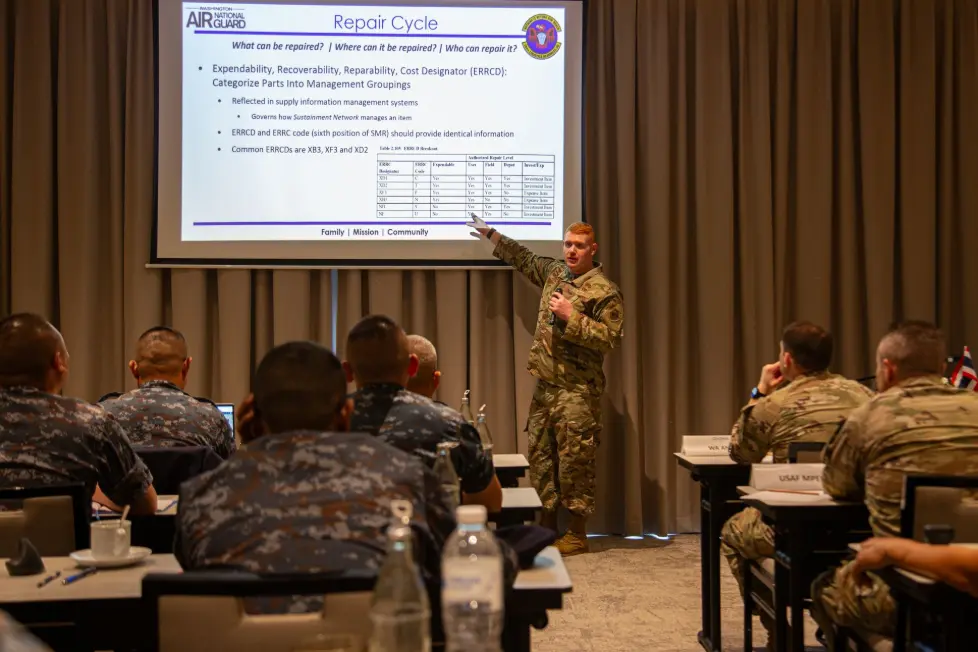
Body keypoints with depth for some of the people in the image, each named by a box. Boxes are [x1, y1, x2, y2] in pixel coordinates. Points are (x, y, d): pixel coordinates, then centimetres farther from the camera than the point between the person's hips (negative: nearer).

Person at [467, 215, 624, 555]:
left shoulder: (605, 291, -9)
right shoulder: (554, 271, 12)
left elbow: (611, 338, -17)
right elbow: (523, 257, 29)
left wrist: (571, 317, -19)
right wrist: (490, 234, 34)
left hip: (577, 390, -7)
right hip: (544, 384, 8)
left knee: (574, 460, -4)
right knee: (540, 453, 11)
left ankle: (577, 535, 5)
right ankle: (547, 525, 21)